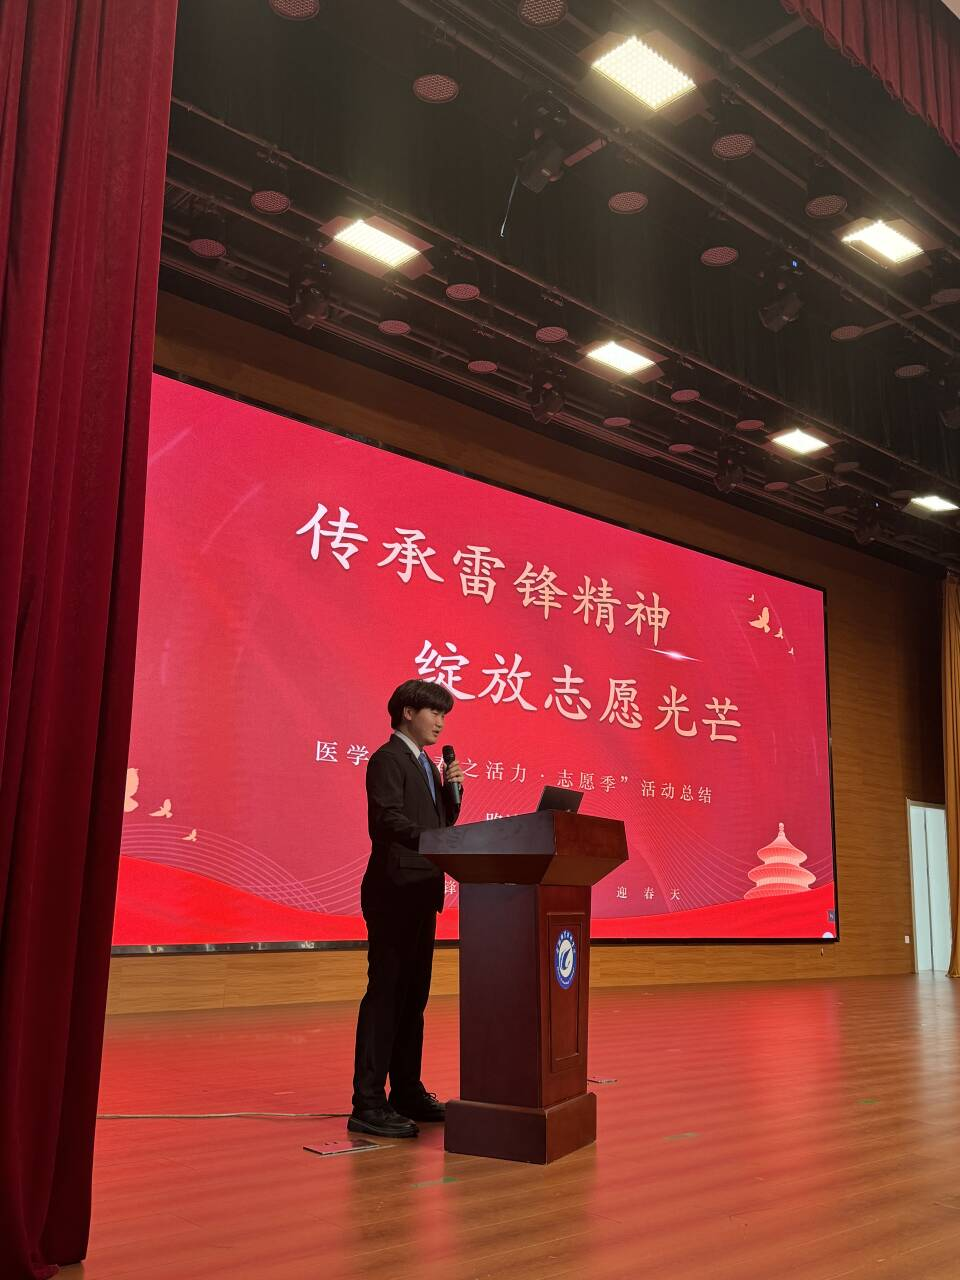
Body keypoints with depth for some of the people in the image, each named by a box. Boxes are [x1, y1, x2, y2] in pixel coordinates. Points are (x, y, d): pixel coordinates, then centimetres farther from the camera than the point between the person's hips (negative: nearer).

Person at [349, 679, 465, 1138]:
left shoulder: (424, 764, 19)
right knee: (386, 995, -8)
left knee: (413, 996, 14)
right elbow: (389, 820, -23)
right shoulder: (387, 759, -10)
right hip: (395, 892, -9)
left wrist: (450, 789, 2)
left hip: (421, 893, 9)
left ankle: (407, 1092, 23)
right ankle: (368, 1104, -4)